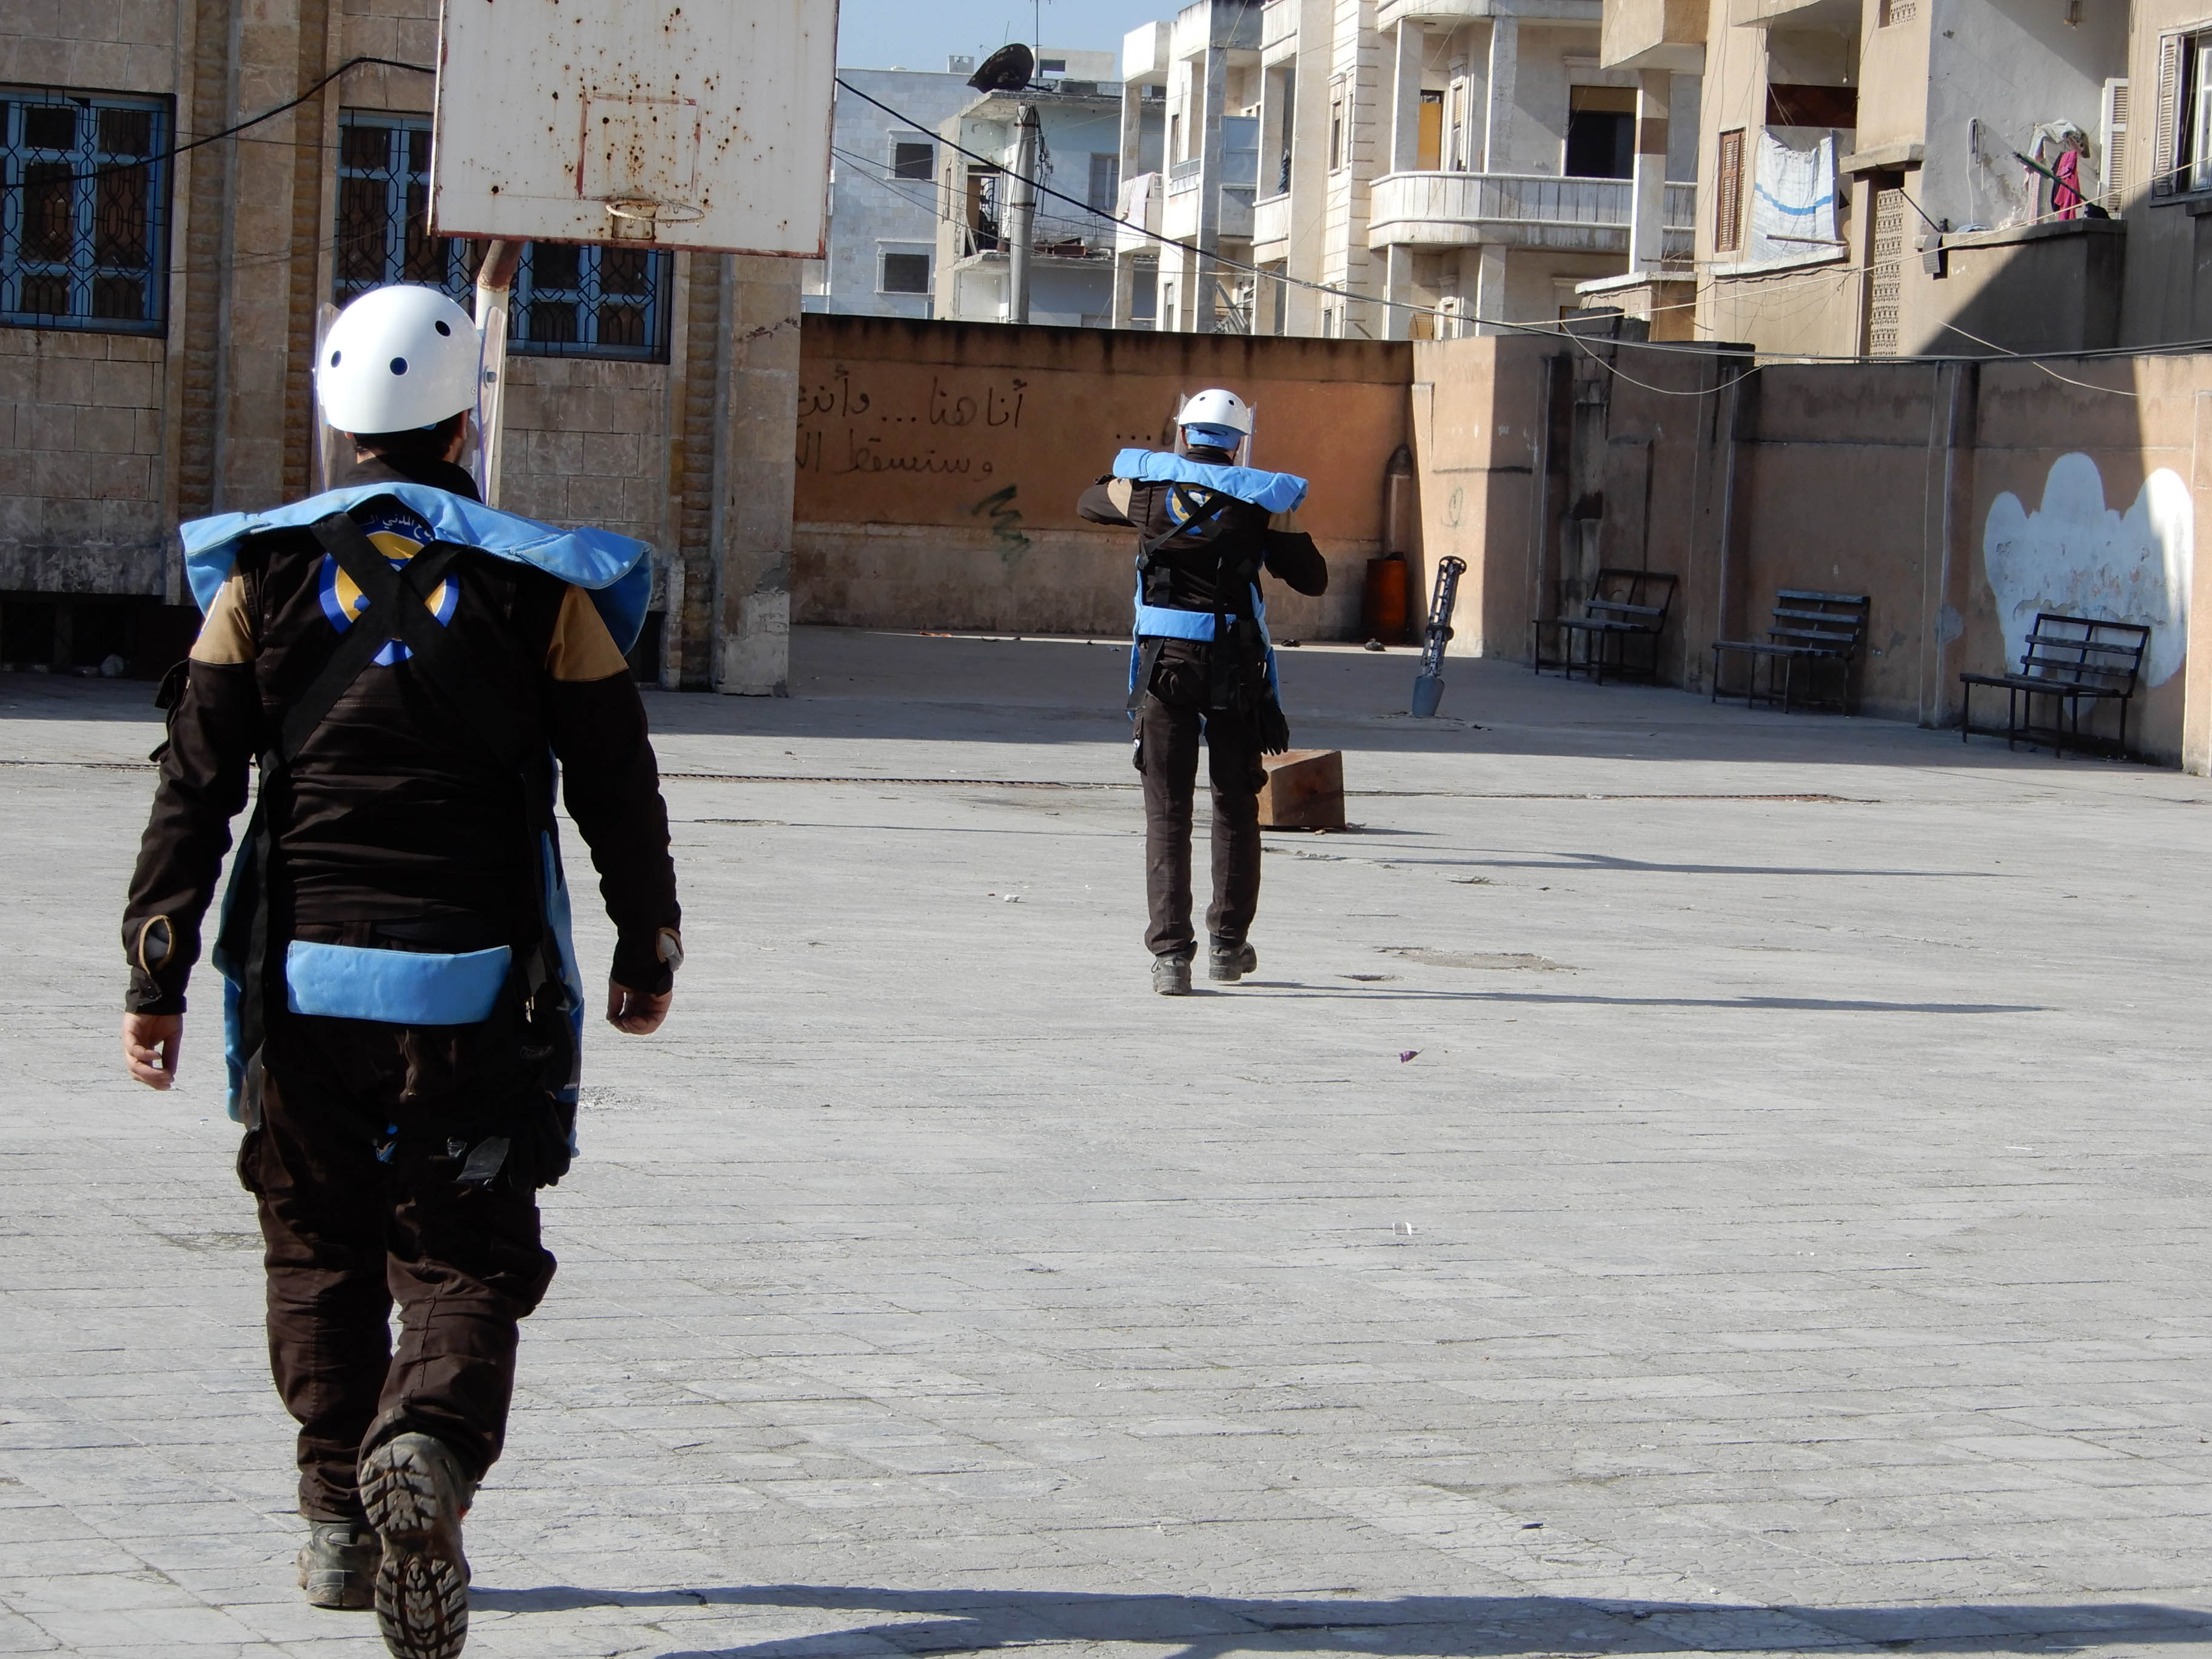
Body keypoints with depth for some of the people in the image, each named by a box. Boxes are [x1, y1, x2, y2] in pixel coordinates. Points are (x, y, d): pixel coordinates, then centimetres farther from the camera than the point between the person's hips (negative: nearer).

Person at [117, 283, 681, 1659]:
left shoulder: (264, 576, 2)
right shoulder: (541, 587, -1)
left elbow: (195, 786, -1)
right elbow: (619, 792, 2)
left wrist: (157, 974, 2)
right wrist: (649, 951, 16)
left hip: (306, 978, 2)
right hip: (475, 987, -2)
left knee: (320, 1252, 17)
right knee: (466, 1259, 3)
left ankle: (341, 1519, 21)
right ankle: (428, 1451, -24)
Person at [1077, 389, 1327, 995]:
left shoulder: (1147, 486, 4)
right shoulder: (1263, 500, -2)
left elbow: (1089, 503, 26)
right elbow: (1314, 579, 2)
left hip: (1163, 663, 1)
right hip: (1235, 666, -1)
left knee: (1167, 810, 3)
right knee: (1235, 806, 16)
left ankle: (1170, 952, -7)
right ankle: (1228, 944, 23)